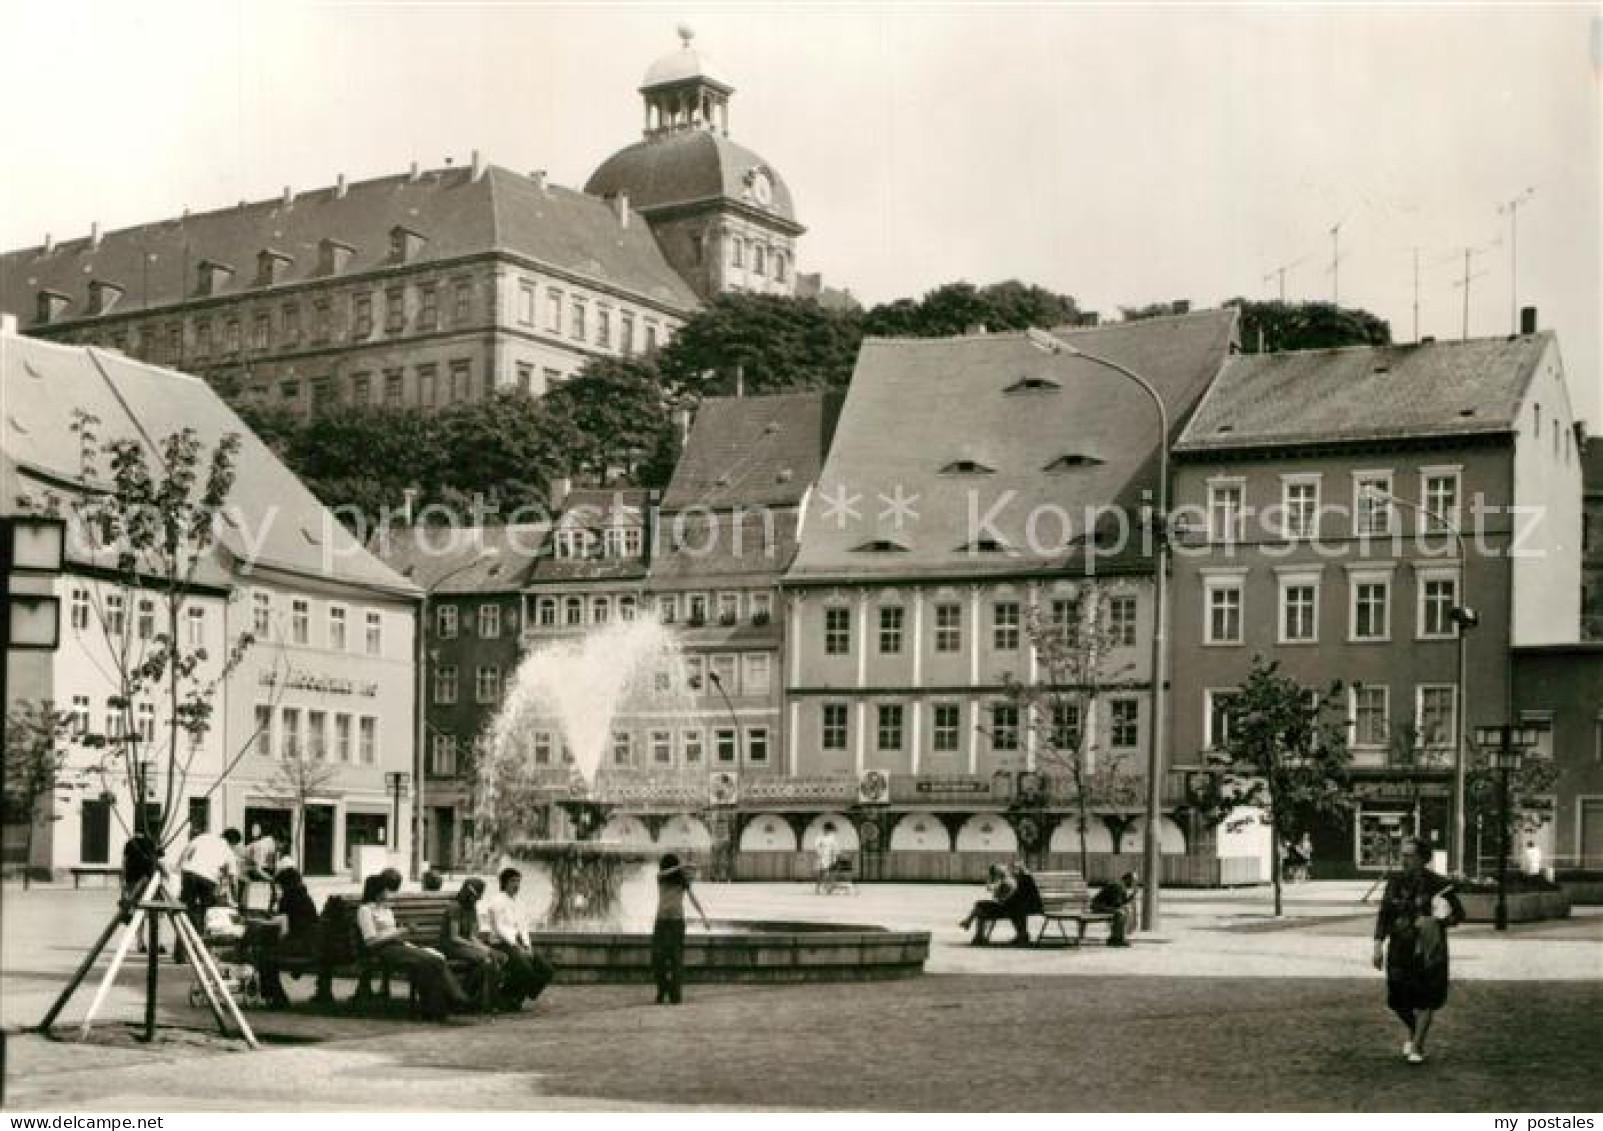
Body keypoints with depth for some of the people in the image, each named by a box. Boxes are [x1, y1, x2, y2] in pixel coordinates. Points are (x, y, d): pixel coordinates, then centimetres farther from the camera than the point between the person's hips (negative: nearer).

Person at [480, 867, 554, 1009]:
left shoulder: (514, 902, 20)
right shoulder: (497, 900, -7)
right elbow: (499, 928, -15)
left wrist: (527, 947, 0)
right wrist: (518, 948, -19)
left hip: (516, 944, 9)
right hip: (500, 944, -9)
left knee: (545, 969, -7)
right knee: (524, 969, -32)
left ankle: (517, 997, 3)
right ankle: (503, 996, -12)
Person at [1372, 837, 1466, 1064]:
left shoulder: (1438, 884, -6)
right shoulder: (1395, 881, 3)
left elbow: (1458, 914, 0)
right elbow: (1384, 915, 7)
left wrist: (1435, 922, -19)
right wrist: (1378, 945, -1)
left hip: (1428, 947, -3)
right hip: (1400, 946, 3)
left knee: (1426, 998, -2)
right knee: (1398, 999, 4)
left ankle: (1417, 1047, 9)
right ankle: (1413, 1032, 33)